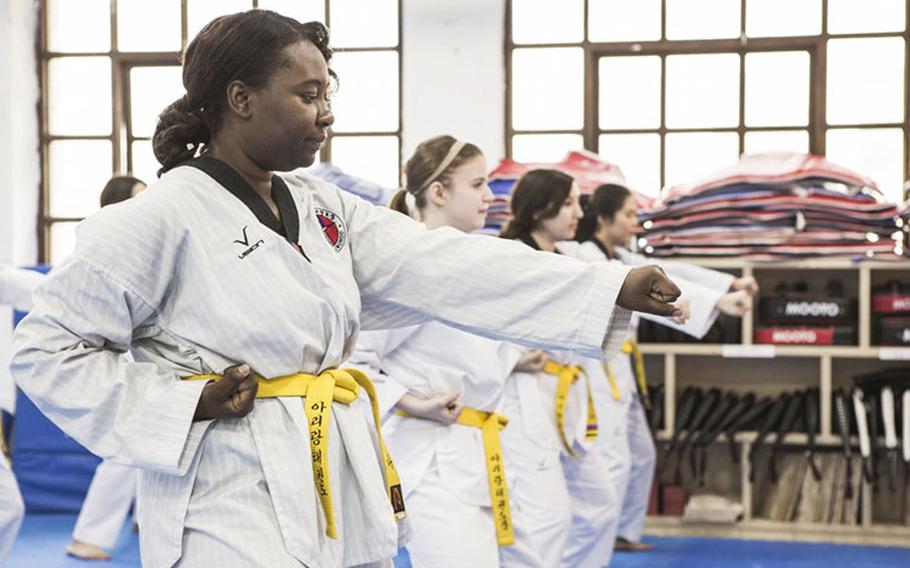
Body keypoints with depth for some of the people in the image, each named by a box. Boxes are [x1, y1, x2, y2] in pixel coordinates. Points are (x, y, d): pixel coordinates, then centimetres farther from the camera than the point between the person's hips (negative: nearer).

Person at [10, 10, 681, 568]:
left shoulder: (323, 207, 9)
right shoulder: (161, 219, -12)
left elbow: (449, 267, 1)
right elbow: (48, 349, -7)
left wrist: (616, 287, -6)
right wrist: (187, 403, -15)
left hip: (339, 493, 7)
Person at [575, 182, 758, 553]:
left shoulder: (617, 258, 12)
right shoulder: (587, 259, -20)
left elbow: (666, 271, 8)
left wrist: (731, 283, -1)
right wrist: (719, 302, -36)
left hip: (619, 371, 10)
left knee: (641, 455, 19)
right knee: (614, 461, -16)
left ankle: (624, 532, 33)